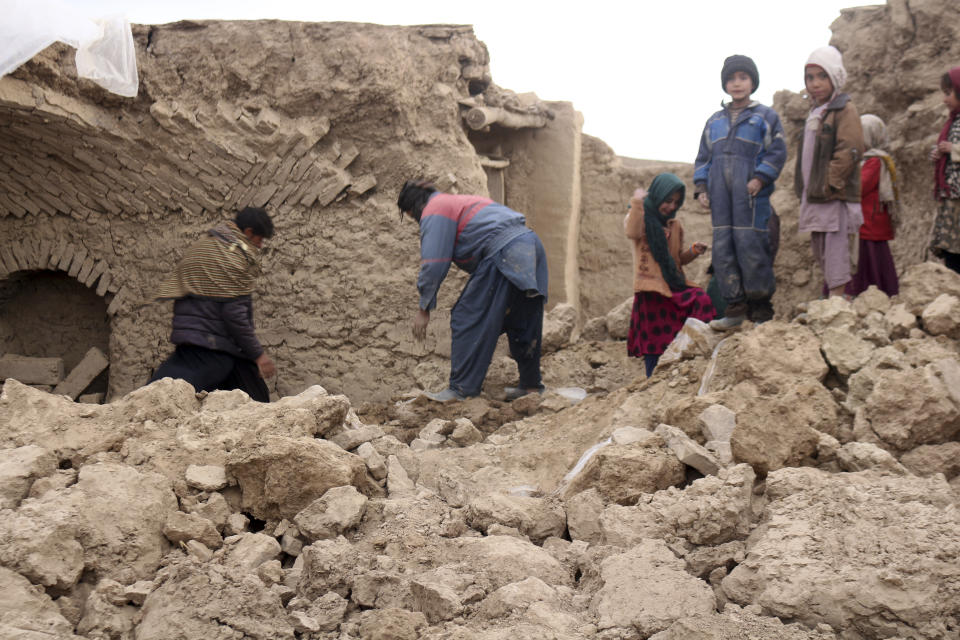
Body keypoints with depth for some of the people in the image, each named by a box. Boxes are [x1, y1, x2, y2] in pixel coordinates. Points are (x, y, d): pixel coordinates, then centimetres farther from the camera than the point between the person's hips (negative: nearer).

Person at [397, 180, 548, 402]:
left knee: (468, 319, -3)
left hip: (503, 254, -10)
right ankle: (531, 384, 25)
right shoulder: (461, 201, 32)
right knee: (522, 324, 18)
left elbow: (434, 264, -7)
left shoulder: (434, 212, 3)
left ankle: (462, 388, -4)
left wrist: (424, 308, -2)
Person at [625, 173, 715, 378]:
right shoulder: (641, 218, 2)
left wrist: (693, 251, 2)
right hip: (652, 290, -5)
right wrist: (636, 201, -18)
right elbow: (632, 232, -23)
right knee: (656, 344, -5)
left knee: (703, 301, -23)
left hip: (675, 287, 5)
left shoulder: (675, 225, 18)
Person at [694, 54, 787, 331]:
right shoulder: (714, 121, 22)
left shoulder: (765, 116, 9)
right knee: (723, 249, 0)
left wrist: (760, 178, -13)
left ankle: (761, 309, -1)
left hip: (750, 193, -5)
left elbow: (777, 152, 1)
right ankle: (735, 309, 5)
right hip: (720, 195, 5)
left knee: (751, 246, -9)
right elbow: (703, 157, 22)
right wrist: (701, 188, 8)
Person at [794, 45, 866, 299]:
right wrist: (803, 187, 15)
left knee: (834, 248, -11)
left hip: (835, 196, -9)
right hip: (815, 197, 9)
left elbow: (850, 151, -18)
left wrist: (830, 184, -19)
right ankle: (830, 293, 22)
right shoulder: (816, 112, 19)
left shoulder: (844, 109, -8)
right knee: (820, 249, 14)